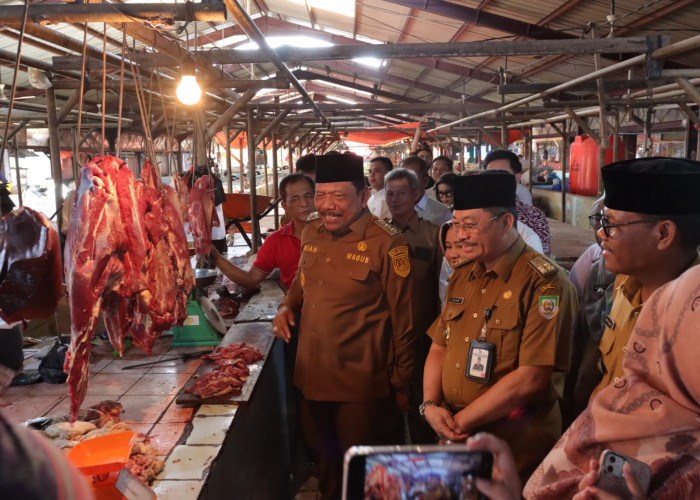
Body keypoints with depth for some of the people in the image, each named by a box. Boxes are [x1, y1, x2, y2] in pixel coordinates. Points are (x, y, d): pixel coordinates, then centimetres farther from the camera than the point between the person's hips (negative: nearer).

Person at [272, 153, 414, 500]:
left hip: (362, 386, -6)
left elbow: (403, 320, -10)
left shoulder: (387, 244, -16)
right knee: (323, 458, 23)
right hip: (312, 377, 6)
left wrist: (401, 384, -3)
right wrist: (287, 305, 2)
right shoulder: (311, 232, 3)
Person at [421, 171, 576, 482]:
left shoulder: (545, 283, -17)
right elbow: (439, 348, 11)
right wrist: (430, 405, -6)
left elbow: (531, 377, -23)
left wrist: (460, 421, -16)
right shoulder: (461, 277, 8)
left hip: (514, 446, -7)